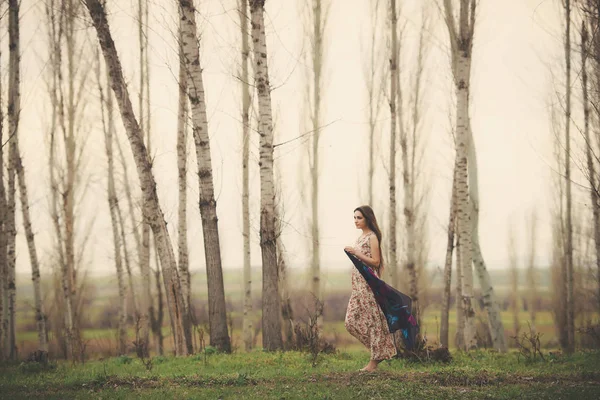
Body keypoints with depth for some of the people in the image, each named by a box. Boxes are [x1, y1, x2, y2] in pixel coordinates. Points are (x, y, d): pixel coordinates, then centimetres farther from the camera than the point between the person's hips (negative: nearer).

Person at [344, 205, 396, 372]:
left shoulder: (372, 237, -9)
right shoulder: (361, 237, 16)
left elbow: (375, 262, -15)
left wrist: (356, 253, -20)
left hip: (369, 283, -9)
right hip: (358, 284, 9)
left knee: (372, 321, -3)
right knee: (352, 321, 5)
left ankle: (374, 361, 3)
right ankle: (380, 350, 15)